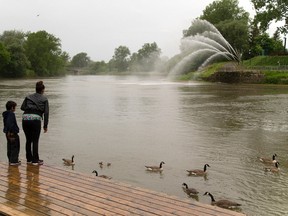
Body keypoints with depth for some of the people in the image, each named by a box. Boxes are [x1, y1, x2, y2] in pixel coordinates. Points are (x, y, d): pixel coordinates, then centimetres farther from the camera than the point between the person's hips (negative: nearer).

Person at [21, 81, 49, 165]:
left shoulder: (28, 97, 17)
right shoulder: (44, 99, 9)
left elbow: (22, 107, 12)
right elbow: (46, 112, 4)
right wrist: (45, 125, 7)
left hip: (25, 118, 3)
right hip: (36, 119, -3)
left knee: (28, 140, 15)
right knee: (35, 141, 5)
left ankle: (29, 159, 23)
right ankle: (35, 160, 9)